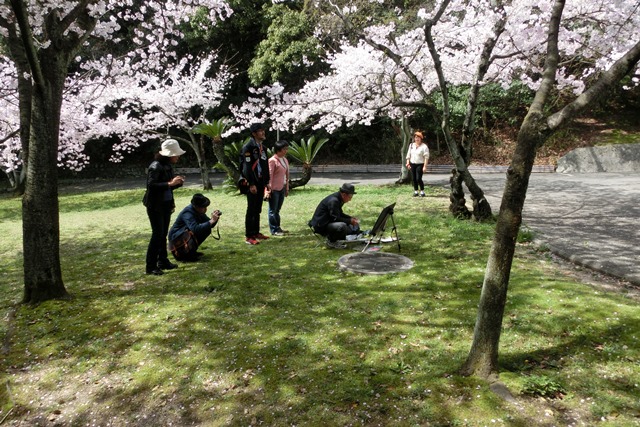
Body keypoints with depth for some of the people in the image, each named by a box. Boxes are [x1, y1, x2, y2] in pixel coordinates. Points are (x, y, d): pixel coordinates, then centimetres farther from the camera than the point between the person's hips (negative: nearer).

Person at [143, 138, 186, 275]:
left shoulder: (168, 166, 9)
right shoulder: (156, 166, -16)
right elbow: (151, 184, -25)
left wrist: (178, 183, 0)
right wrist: (170, 183, -27)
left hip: (166, 205, 8)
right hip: (155, 206, -8)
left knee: (163, 234, 13)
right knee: (157, 234, -7)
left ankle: (163, 261, 24)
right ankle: (151, 266, 1)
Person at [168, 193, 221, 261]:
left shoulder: (199, 211, -3)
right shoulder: (188, 213, -28)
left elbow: (210, 225, 2)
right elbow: (195, 229, -43)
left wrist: (215, 219, -20)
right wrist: (211, 221, -42)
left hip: (188, 233, 9)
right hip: (176, 238, -9)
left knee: (207, 229, -1)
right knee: (194, 233, -34)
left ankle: (191, 250, 8)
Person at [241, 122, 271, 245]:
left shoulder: (262, 147, 15)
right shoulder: (248, 147, -11)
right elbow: (247, 167, -17)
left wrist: (267, 182, 13)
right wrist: (251, 184, -20)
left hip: (261, 182, 8)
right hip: (252, 183, -8)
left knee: (258, 209, 14)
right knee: (251, 210, -4)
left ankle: (256, 232, 23)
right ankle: (248, 236, 1)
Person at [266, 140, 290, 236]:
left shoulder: (285, 160, 11)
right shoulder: (272, 160, -13)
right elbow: (269, 176, -14)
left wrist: (287, 188, 15)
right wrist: (269, 190, -15)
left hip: (282, 188, 7)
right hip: (274, 189, -7)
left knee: (277, 210, 15)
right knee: (273, 210, 2)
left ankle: (278, 227, 23)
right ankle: (274, 230, 8)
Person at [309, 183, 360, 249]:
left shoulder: (338, 199, 6)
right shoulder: (333, 201, -24)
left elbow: (340, 214, 19)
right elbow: (335, 218, -25)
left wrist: (351, 218, 5)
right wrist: (350, 221, -18)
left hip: (328, 222, 10)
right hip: (321, 225, -10)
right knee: (342, 226, -35)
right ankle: (331, 241, -9)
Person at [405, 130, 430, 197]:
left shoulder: (424, 146, -7)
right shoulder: (411, 145, 11)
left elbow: (426, 157, -10)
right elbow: (408, 155, 15)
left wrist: (425, 166, -17)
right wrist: (408, 163, 5)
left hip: (420, 164, -5)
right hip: (412, 164, 5)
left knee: (418, 179, -10)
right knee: (413, 179, 5)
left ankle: (422, 191, 4)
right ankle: (415, 191, 16)